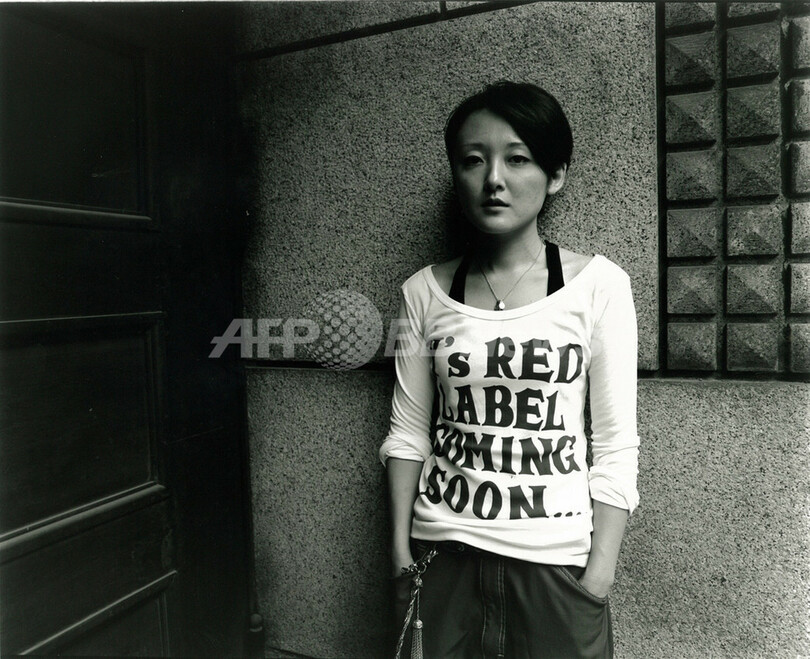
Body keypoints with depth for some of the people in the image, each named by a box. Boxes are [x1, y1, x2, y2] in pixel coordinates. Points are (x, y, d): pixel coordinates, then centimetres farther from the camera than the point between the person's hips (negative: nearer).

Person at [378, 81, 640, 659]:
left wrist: (599, 576, -8)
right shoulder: (425, 292, -1)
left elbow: (615, 448, -6)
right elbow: (408, 431, 2)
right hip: (442, 554, 2)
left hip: (555, 562, -1)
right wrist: (400, 547, -1)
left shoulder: (598, 284, -8)